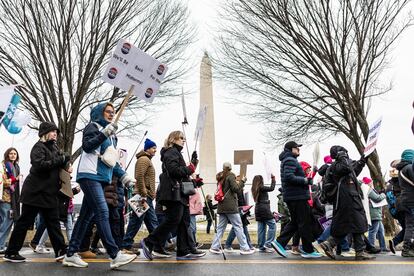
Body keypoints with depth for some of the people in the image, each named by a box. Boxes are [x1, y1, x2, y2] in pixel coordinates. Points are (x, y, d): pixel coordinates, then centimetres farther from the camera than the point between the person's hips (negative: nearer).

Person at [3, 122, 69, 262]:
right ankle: (11, 252, 12)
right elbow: (39, 165, -26)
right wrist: (60, 160, -24)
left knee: (53, 222, 5)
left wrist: (64, 161, -1)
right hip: (35, 191, -8)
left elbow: (57, 164, 21)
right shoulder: (39, 147, -10)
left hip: (49, 192, 8)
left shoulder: (54, 147, 14)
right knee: (25, 222, 1)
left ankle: (61, 251, 5)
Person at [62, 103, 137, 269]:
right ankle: (115, 256, -23)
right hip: (90, 175, -9)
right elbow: (87, 146, -14)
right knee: (102, 212, -17)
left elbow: (112, 161, 25)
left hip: (101, 178, 9)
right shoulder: (93, 126, 2)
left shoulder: (112, 135, 23)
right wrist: (104, 133, -22)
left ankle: (71, 254, 14)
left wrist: (123, 176, 14)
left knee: (86, 215, 8)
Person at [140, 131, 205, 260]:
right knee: (173, 220, -13)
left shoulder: (176, 153, 28)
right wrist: (190, 168, -9)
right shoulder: (171, 152, -3)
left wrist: (194, 182, 16)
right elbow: (174, 170, -20)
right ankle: (149, 242, -2)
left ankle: (186, 251, 6)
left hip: (180, 194, 11)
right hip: (173, 192, -11)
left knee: (184, 221, 5)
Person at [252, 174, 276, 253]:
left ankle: (261, 247, 8)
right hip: (264, 209, -9)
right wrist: (273, 179, 0)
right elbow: (271, 188, -9)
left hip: (258, 210, 9)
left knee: (261, 228, 8)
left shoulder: (255, 189, 14)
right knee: (272, 225, -5)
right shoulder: (261, 188, -10)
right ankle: (267, 244, -12)